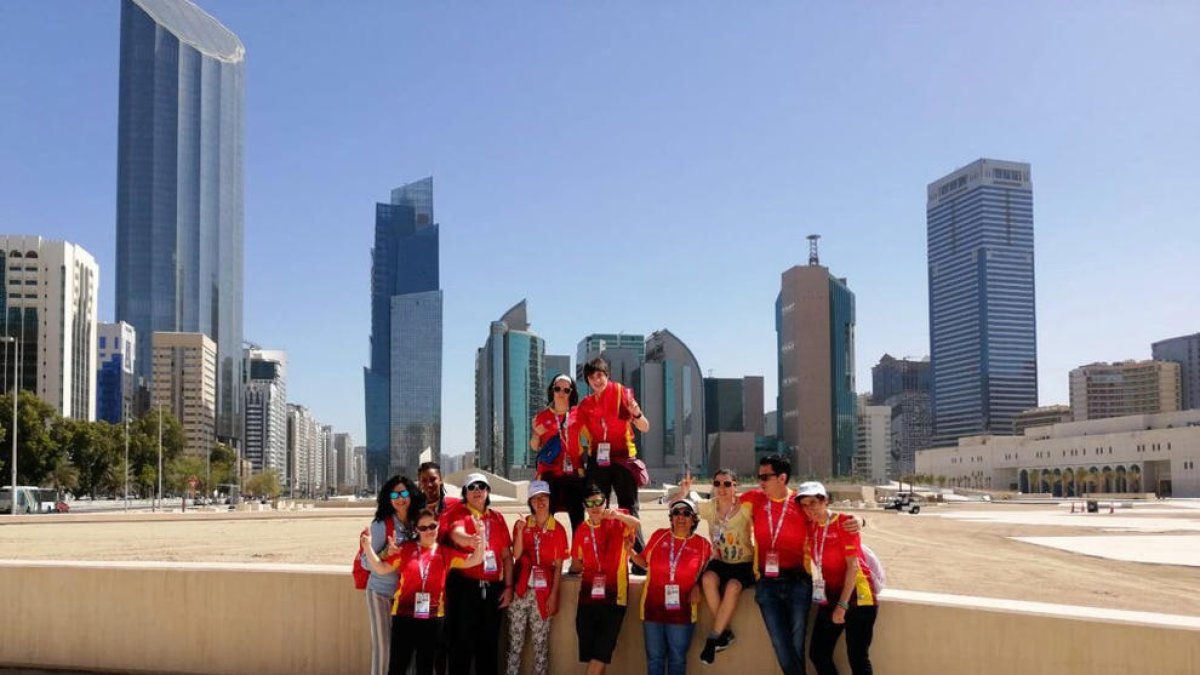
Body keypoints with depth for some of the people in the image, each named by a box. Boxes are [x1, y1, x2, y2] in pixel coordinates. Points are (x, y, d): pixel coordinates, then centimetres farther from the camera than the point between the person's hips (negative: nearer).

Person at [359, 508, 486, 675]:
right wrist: (368, 547, -10)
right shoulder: (405, 549, 2)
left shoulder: (446, 553, 4)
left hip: (432, 616, 1)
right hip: (404, 614, -1)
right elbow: (381, 568, 3)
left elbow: (474, 560, 1)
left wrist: (481, 536, -15)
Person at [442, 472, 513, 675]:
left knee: (489, 644, 10)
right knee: (462, 643, -1)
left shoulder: (497, 517, 11)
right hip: (464, 586, -4)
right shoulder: (458, 513, -2)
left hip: (492, 588, 4)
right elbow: (456, 534, -25)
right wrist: (471, 539, -47)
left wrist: (508, 586, 5)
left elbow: (507, 555, 12)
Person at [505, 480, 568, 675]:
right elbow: (516, 556, -4)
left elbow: (558, 567, 0)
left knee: (541, 643, 3)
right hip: (520, 590, 2)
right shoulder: (521, 524, 7)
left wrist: (554, 595, -6)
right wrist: (520, 531, -16)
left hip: (543, 592, -1)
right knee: (515, 641, 4)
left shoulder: (558, 529, 1)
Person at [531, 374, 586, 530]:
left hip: (573, 472, 1)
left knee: (577, 517, -4)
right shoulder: (542, 417, 8)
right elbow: (535, 447, 15)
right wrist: (536, 434, -5)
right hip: (549, 473, 0)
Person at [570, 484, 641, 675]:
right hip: (588, 596, 3)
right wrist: (580, 567, -1)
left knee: (601, 652, -3)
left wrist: (616, 515, -41)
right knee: (588, 651, 7)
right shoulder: (582, 530, 8)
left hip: (613, 596, -3)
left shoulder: (617, 523, -2)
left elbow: (637, 524, -25)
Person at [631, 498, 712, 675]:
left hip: (681, 611, -1)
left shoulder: (703, 544, -1)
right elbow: (645, 562, 11)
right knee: (654, 657, 10)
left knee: (677, 658, 11)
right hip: (653, 607, 1)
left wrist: (697, 586, -8)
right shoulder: (658, 536, 2)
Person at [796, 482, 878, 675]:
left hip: (855, 595, -7)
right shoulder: (810, 527, 4)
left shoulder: (844, 522, -14)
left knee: (857, 658, -5)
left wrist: (842, 605, -19)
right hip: (830, 596, 7)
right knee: (818, 653, 7)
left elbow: (853, 566, -17)